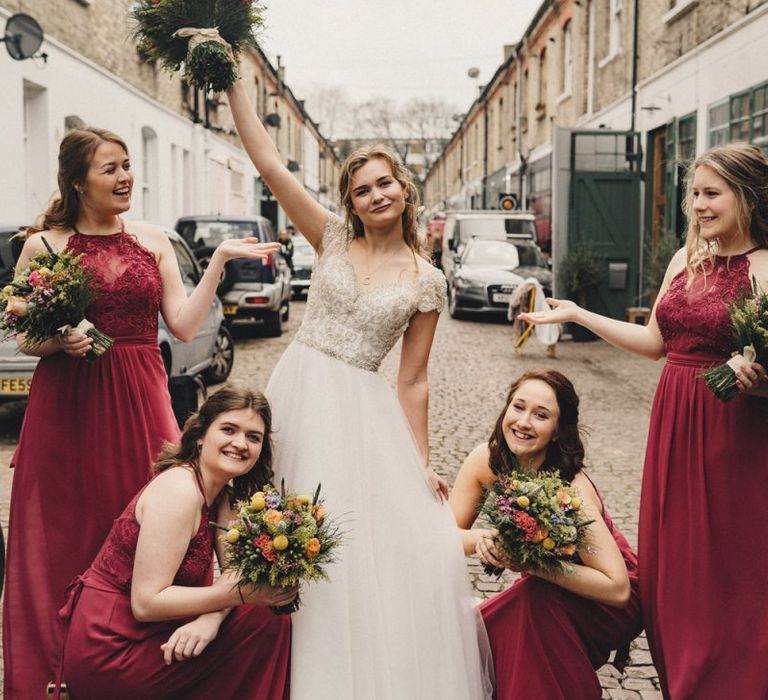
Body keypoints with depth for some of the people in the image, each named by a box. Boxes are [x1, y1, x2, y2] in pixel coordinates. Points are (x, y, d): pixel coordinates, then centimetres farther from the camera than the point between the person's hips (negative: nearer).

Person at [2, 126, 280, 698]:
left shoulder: (153, 241, 8)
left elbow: (184, 326, 0)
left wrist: (219, 260, -6)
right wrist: (59, 340, -15)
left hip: (140, 401, 2)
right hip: (67, 405, -1)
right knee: (65, 537, 4)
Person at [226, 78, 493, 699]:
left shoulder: (426, 281, 2)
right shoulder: (333, 239, 3)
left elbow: (413, 382, 4)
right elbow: (268, 162, -3)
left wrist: (422, 463, 0)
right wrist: (233, 82, -6)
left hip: (364, 412, 0)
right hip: (301, 397, 1)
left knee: (400, 544, -5)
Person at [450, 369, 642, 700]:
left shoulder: (571, 489, -30)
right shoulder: (486, 459, -16)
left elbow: (617, 588, -32)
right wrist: (481, 539, -30)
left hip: (611, 604, -4)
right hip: (539, 595, 4)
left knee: (538, 601, -34)